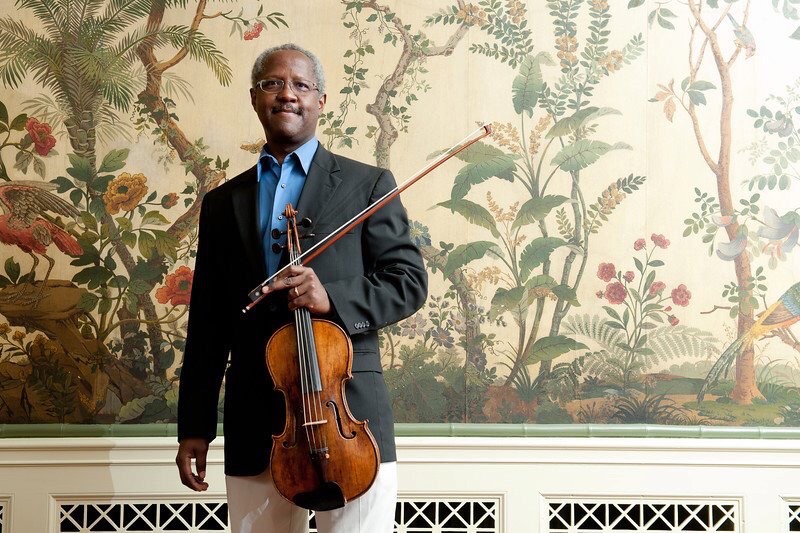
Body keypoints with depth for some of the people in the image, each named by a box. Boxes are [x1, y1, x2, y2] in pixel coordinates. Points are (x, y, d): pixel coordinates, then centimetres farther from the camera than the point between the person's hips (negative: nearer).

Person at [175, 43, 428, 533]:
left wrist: (332, 298, -17)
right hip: (253, 427, 3)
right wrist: (194, 428, 9)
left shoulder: (367, 184, 6)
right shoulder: (223, 202, 15)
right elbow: (207, 323, 14)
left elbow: (409, 282, 1)